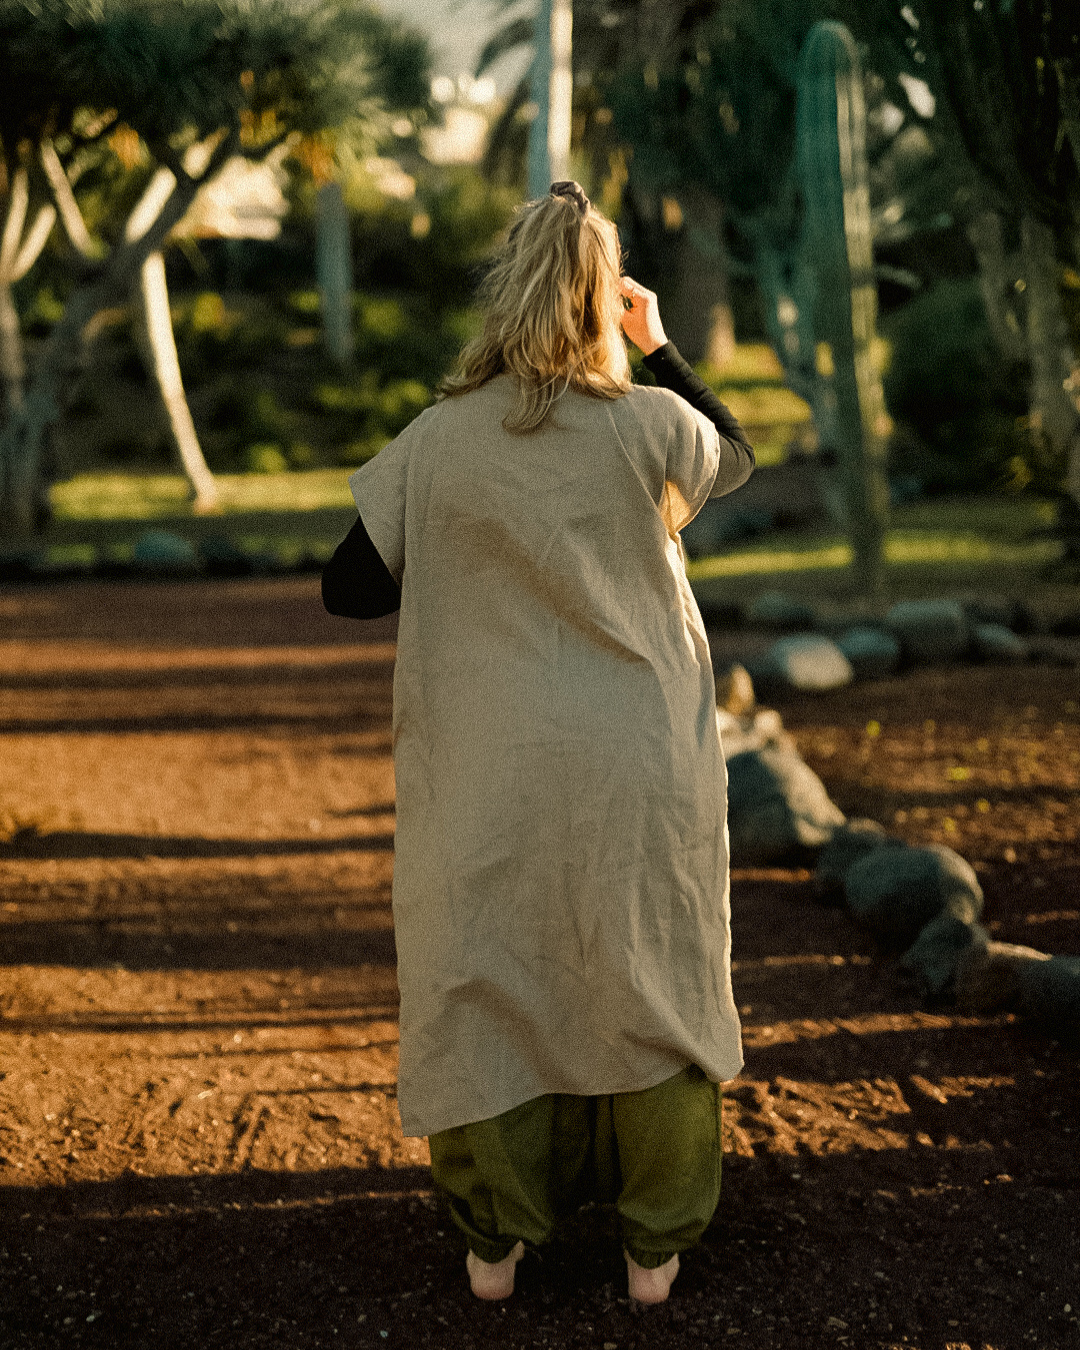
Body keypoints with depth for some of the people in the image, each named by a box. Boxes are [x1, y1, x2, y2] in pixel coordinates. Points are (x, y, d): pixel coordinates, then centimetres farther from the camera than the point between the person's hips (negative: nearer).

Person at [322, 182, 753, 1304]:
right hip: (637, 773, 0)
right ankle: (654, 1247, 26)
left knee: (487, 981, 14)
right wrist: (660, 347, 16)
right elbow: (735, 458, 14)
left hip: (489, 772, 1)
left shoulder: (438, 441, -7)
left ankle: (495, 1244, 26)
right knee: (652, 985, 14)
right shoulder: (649, 424, -9)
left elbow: (347, 589, -1)